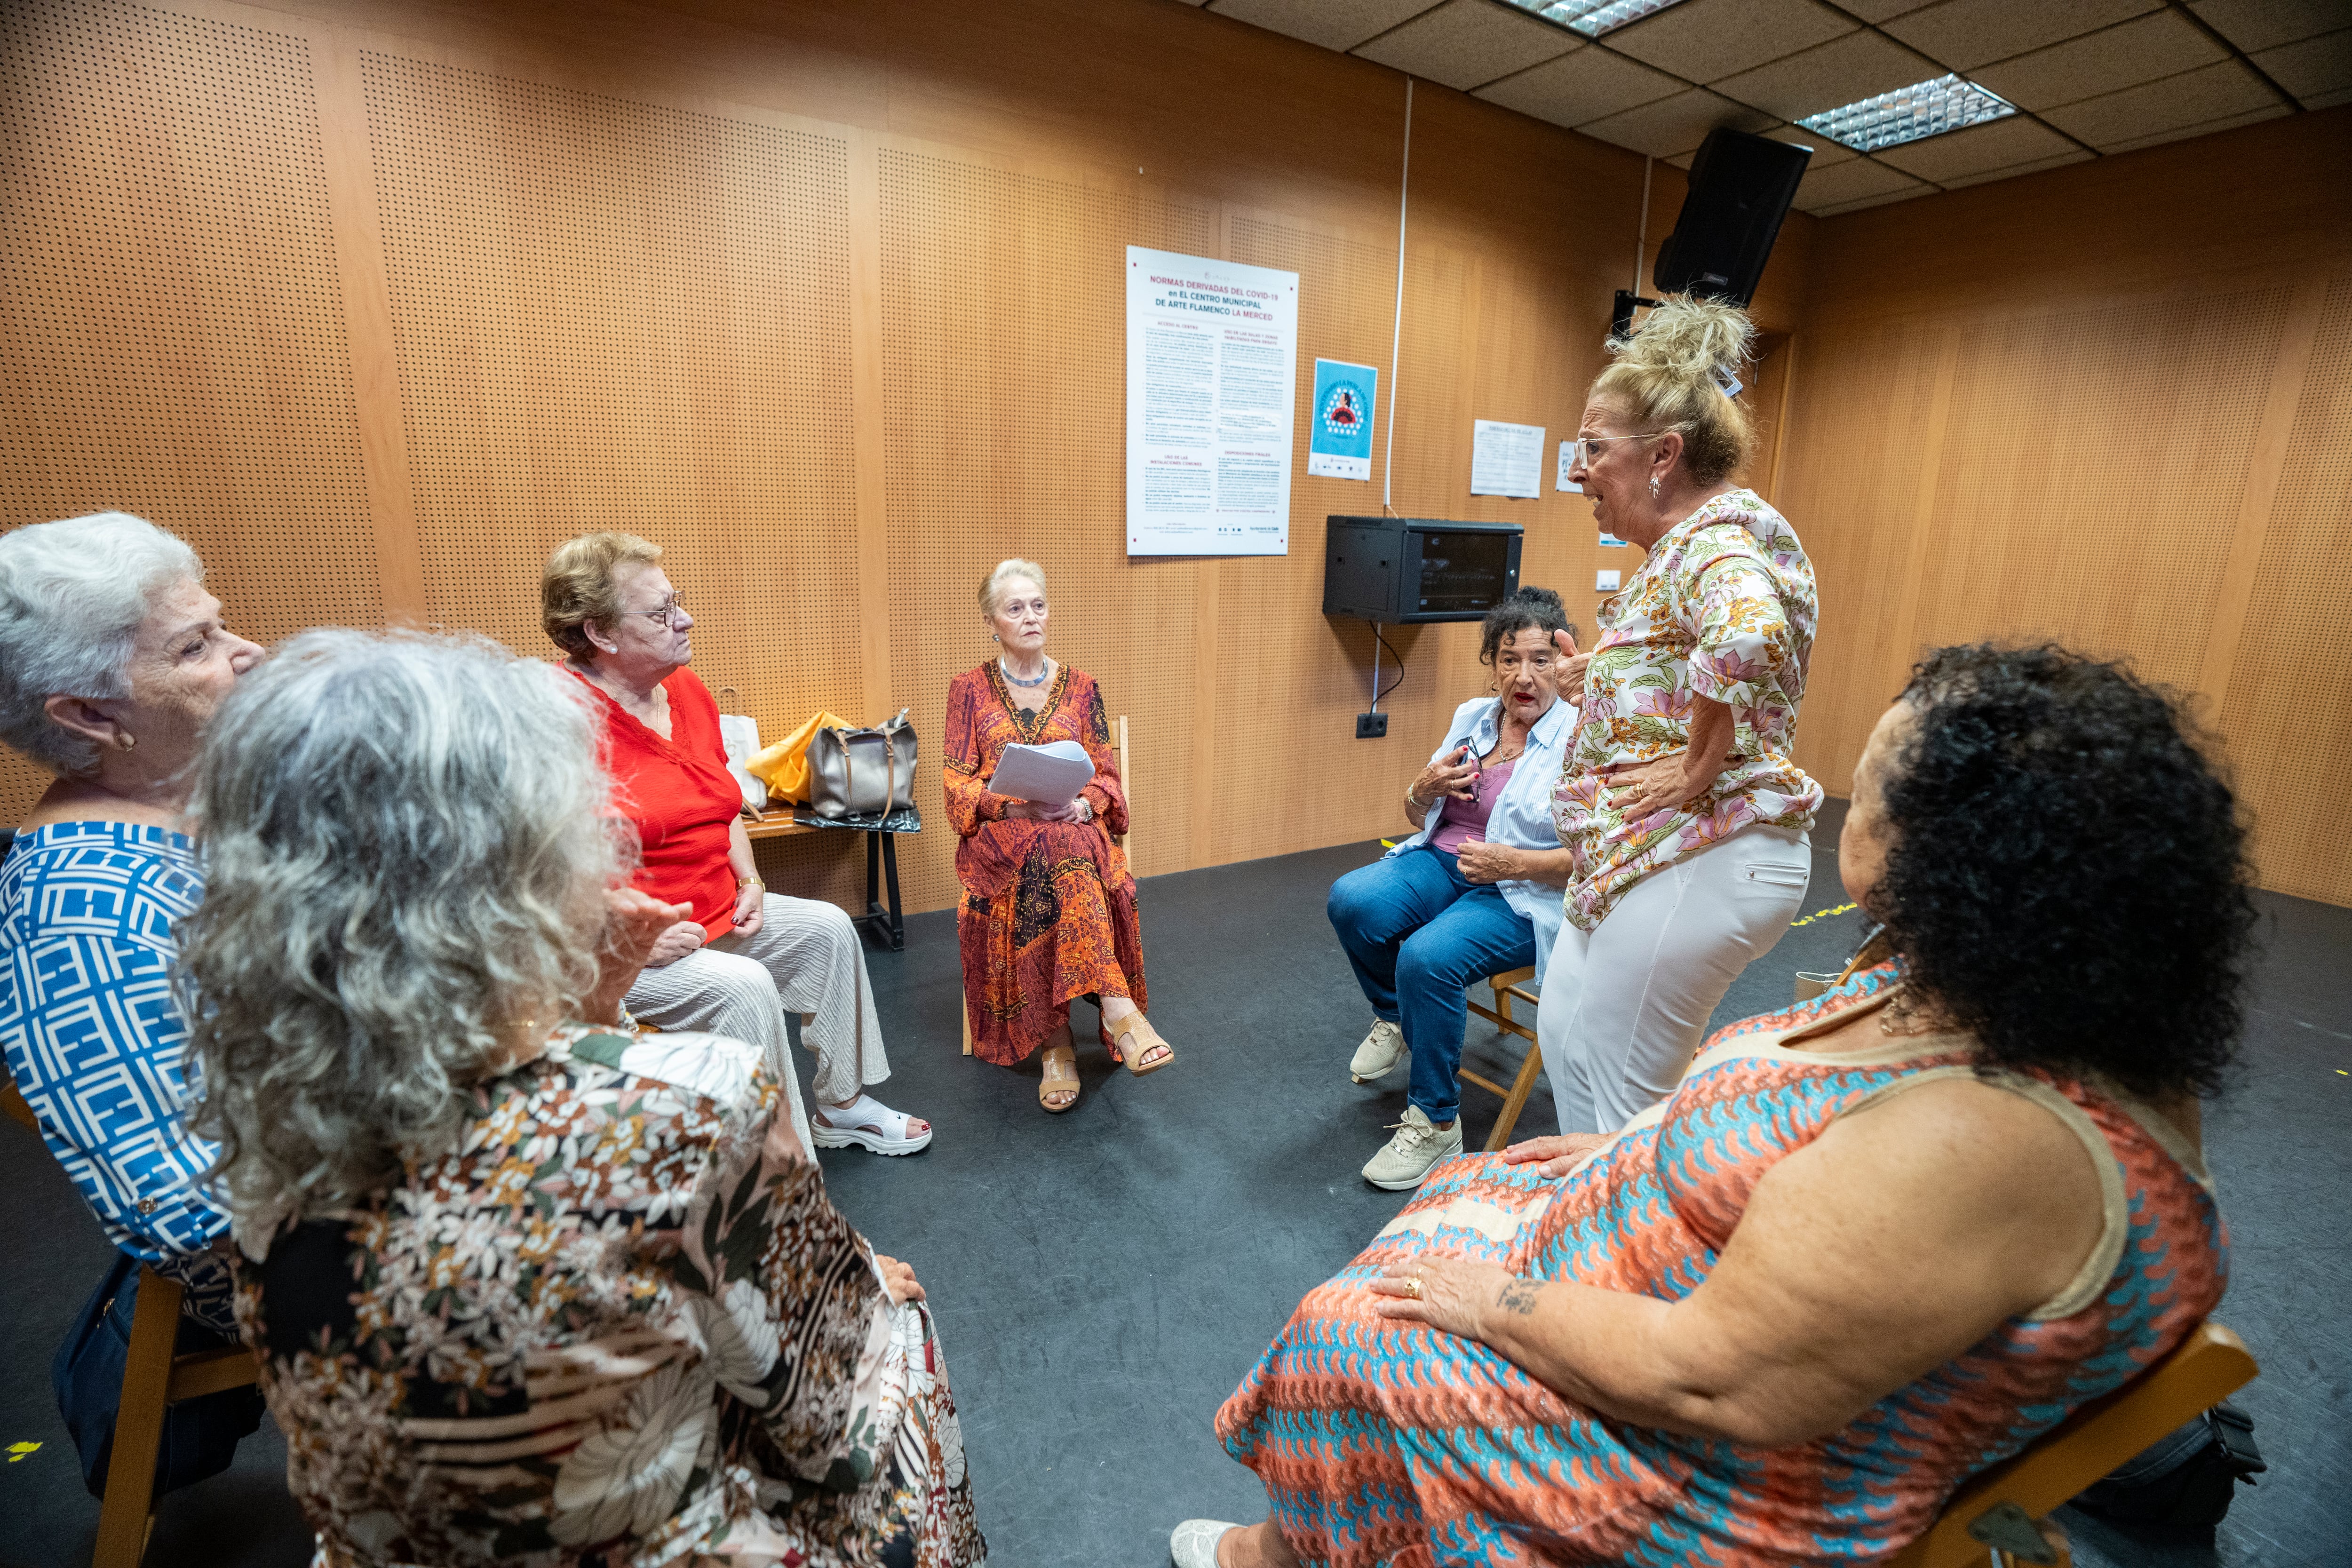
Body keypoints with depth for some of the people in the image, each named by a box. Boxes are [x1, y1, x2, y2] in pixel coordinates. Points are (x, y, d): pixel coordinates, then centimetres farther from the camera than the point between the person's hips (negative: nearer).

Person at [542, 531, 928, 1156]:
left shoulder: (687, 691, 6)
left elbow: (721, 805, 19)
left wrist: (750, 881, 5)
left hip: (711, 912, 9)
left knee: (827, 928, 5)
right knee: (743, 986, -28)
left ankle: (842, 1105, 19)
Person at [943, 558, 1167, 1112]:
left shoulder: (1080, 687, 13)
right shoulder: (969, 689, 10)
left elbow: (1106, 775, 9)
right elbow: (957, 781, 3)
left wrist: (1084, 804, -14)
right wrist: (1009, 803, -17)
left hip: (1075, 829, 2)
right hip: (999, 834, -1)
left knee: (1062, 851, -37)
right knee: (1058, 855, -38)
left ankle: (1057, 1039, -37)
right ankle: (1116, 1007, -41)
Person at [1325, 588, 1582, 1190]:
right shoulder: (1472, 716, 10)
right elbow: (1418, 818, 17)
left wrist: (1514, 862, -21)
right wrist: (1425, 789, -6)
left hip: (1524, 896, -5)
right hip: (1442, 863, 5)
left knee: (1428, 956, -33)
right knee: (1351, 899, -25)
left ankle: (1436, 1125, -10)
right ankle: (1396, 1018, 7)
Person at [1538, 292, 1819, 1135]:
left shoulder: (1716, 536, -17)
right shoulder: (1688, 540, 14)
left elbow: (1747, 635, -40)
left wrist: (1697, 767, -28)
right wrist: (1600, 673, 18)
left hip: (1695, 860, -11)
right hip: (1654, 855, 11)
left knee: (1620, 1109, 2)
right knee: (1567, 1035, 22)